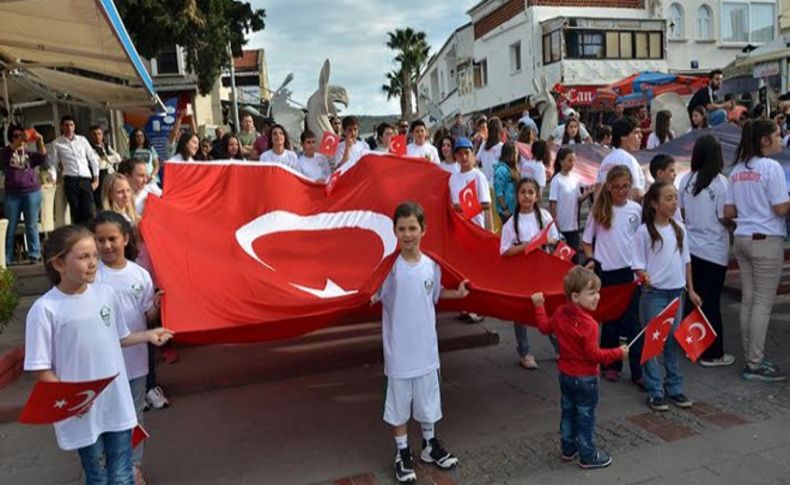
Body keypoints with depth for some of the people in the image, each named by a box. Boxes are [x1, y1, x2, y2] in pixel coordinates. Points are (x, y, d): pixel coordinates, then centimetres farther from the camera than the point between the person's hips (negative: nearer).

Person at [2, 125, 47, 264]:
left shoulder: (30, 154, 13)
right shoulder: (6, 154, 11)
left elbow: (43, 159, -4)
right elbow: (5, 153, -11)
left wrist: (40, 141, -14)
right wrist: (19, 141, -21)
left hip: (32, 192, 0)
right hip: (12, 194, 0)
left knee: (31, 226, 0)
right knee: (10, 227, 1)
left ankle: (34, 255, 2)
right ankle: (6, 258, 5)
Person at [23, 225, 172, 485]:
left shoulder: (106, 293, -2)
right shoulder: (45, 309, -16)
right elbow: (41, 368, -12)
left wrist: (147, 335, 2)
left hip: (117, 404, 3)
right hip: (81, 412, -3)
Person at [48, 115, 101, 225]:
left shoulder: (82, 140, 9)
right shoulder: (57, 143, 3)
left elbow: (93, 159, 11)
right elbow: (52, 164, 9)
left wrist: (96, 179, 8)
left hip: (86, 179, 1)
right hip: (70, 180, -1)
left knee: (89, 212, -5)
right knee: (76, 212, 2)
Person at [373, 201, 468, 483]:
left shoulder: (432, 265, -3)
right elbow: (372, 296, -17)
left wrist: (457, 293, 2)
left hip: (426, 348, 3)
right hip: (398, 351, -3)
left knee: (427, 400, 19)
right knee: (399, 404, 12)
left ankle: (430, 444, 41)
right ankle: (402, 453, 30)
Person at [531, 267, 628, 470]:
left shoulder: (560, 313, -5)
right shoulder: (588, 324, -28)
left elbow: (545, 327, 12)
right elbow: (593, 354, -25)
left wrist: (539, 306, 23)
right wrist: (618, 353, -15)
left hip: (565, 374, 7)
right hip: (585, 378, -7)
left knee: (568, 413, 20)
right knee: (586, 417, 7)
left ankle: (568, 449, 33)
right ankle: (588, 457, 20)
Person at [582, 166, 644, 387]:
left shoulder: (636, 209, 1)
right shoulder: (599, 210, -3)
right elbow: (586, 240, 4)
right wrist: (591, 259, -10)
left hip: (630, 270, 1)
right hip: (606, 271, -1)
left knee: (632, 321, 1)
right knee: (610, 319, 10)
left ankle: (638, 371, 9)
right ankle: (611, 365, 25)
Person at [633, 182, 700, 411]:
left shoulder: (679, 228, 5)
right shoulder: (644, 231, -10)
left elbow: (685, 261, 13)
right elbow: (637, 264, -9)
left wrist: (691, 290, 13)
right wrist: (644, 277, -29)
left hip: (676, 292, 5)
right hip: (654, 293, -5)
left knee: (674, 341, 12)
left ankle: (674, 388, 24)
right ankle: (655, 391, 11)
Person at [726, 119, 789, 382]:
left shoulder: (737, 170, 10)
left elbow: (729, 211, 9)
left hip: (742, 239, 7)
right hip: (767, 240, -7)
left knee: (748, 301, 10)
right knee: (763, 304, -2)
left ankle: (751, 358, 18)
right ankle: (755, 365, 4)